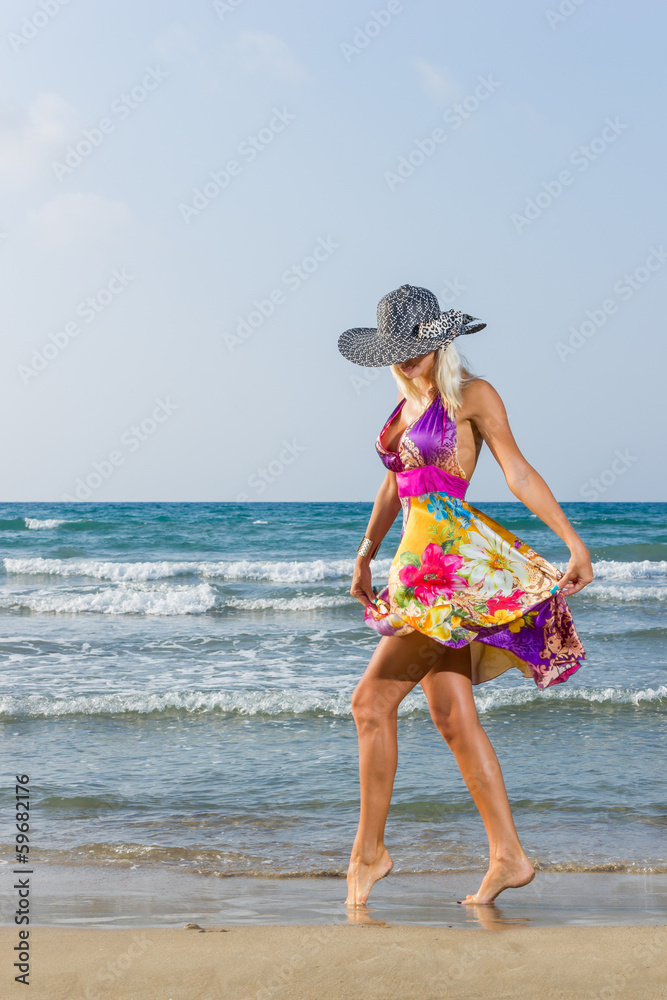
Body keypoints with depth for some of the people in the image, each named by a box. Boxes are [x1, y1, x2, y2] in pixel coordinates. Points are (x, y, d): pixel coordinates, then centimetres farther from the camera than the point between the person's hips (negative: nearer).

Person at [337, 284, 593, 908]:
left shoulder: (472, 395, -3)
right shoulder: (407, 399, 19)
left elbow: (519, 473, -6)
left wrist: (574, 543, -12)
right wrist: (366, 553, 27)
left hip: (456, 556, -8)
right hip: (420, 563, 8)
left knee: (373, 700, -12)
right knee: (453, 718, 6)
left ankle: (369, 850, -2)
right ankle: (508, 857, 9)